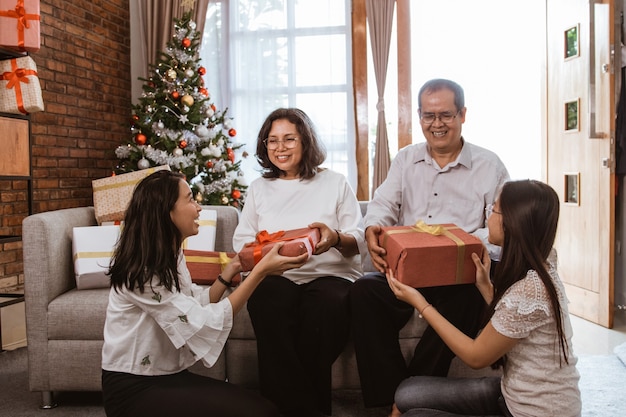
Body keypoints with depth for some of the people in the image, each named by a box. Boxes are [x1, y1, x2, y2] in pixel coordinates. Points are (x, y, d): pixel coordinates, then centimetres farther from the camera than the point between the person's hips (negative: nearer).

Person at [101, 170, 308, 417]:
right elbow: (204, 323, -23)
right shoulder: (141, 271, -21)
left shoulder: (169, 256, 9)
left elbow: (197, 307, 10)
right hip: (134, 389, -8)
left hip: (168, 377, 8)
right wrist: (260, 271, -24)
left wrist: (232, 269, 3)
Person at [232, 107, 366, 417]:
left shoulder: (335, 183, 16)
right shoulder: (258, 188, 23)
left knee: (324, 302, -38)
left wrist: (336, 238, -16)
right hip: (276, 277, 1)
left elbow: (358, 242, 8)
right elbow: (241, 241, 15)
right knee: (268, 302, -36)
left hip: (330, 275, -1)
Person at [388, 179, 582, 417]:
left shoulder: (529, 290, -29)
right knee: (408, 393, 3)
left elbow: (476, 356, -17)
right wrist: (485, 286, 4)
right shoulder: (537, 269, 0)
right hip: (517, 393, 8)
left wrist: (420, 304, -14)